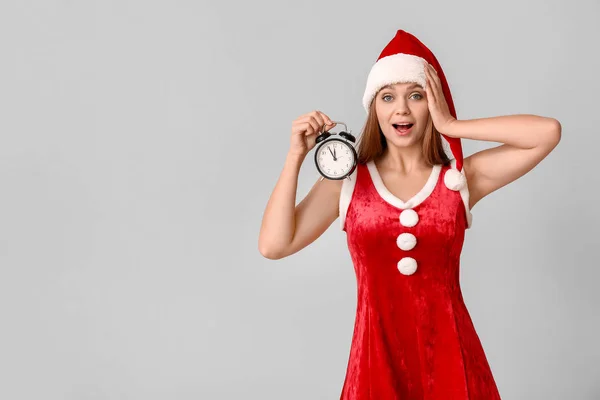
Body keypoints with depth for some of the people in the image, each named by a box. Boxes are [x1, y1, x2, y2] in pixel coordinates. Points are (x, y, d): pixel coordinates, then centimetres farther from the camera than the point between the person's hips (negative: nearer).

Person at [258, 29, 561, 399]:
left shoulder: (462, 177, 0)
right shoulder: (346, 182, 1)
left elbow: (549, 132, -10)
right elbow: (273, 245, -8)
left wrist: (450, 126, -10)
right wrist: (297, 154, -9)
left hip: (449, 351, 0)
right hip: (377, 352, 0)